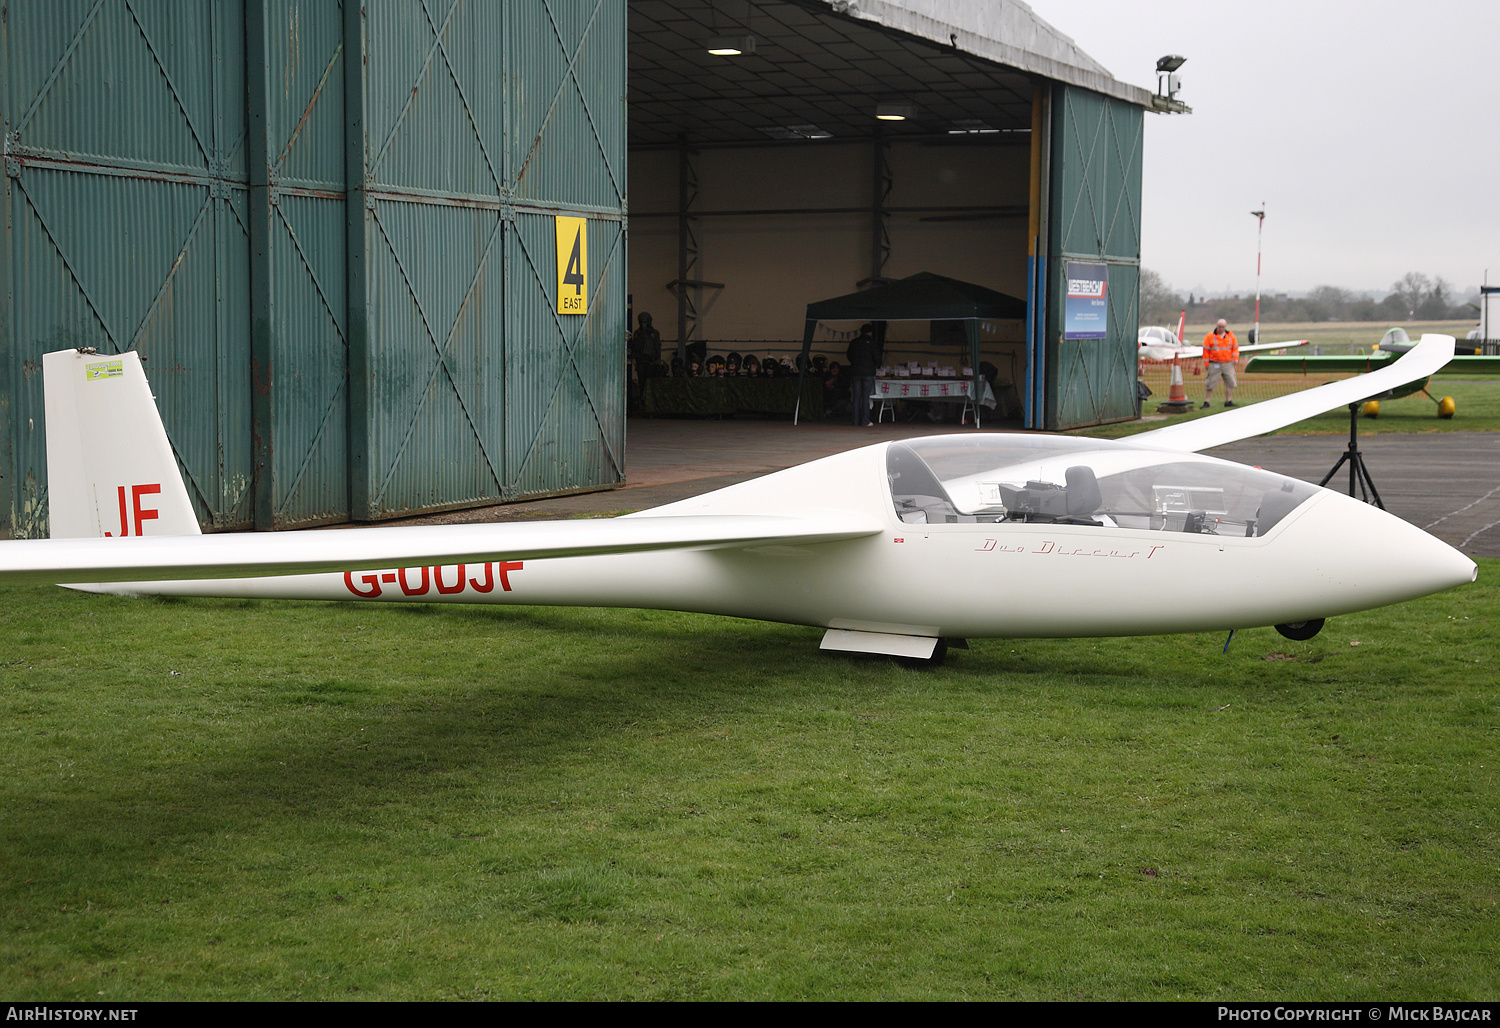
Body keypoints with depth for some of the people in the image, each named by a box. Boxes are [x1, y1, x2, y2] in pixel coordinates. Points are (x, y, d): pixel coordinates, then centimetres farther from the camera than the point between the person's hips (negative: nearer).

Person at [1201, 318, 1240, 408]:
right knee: (1210, 384, -3)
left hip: (1228, 364, 3)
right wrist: (1206, 363, -4)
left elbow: (1235, 347, 15)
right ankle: (1206, 402, 5)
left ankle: (1228, 401, 11)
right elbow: (1206, 350, -1)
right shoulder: (1210, 336, -3)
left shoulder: (1231, 336, 8)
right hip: (1214, 365, -3)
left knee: (1230, 383, 2)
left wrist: (1235, 358, 1)